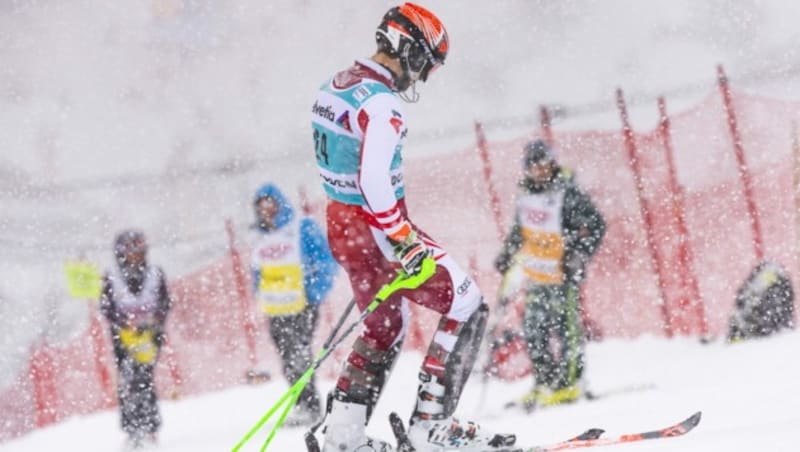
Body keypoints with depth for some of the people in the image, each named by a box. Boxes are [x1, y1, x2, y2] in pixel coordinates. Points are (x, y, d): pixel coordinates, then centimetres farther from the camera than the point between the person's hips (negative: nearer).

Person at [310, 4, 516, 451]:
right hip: (376, 229, -9)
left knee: (386, 326, 25)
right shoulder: (381, 101, -21)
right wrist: (404, 239, -29)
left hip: (341, 223, 10)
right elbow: (374, 178, -31)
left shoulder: (336, 86, 9)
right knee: (467, 306, -2)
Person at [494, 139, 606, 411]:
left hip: (562, 273, -7)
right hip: (535, 274, 7)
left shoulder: (567, 193, -13)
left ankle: (568, 384, 2)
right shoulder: (526, 195, 9)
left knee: (565, 327, -5)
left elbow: (595, 225, -12)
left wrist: (579, 255, -19)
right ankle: (545, 382, 12)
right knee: (533, 327, 4)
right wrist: (507, 254, 23)